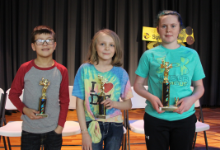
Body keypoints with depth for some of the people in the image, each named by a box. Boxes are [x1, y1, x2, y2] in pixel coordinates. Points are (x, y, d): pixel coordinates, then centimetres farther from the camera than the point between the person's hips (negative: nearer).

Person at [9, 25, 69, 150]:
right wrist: (24, 109, -13)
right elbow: (13, 94, 4)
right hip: (29, 130, 0)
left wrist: (60, 125, -2)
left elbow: (65, 101, 3)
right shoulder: (25, 69, -5)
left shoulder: (62, 71, -3)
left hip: (54, 130, 1)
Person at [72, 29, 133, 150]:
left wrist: (114, 103, -16)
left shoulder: (120, 73, 0)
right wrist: (84, 132, -7)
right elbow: (79, 103, -3)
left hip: (114, 126, 1)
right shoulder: (85, 70, -4)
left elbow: (128, 104, 6)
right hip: (92, 125, -1)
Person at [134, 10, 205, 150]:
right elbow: (138, 85, 5)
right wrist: (150, 97, -14)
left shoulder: (191, 54, 5)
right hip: (156, 117, -1)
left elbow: (199, 87, 8)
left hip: (184, 117, 1)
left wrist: (192, 98, -13)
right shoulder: (149, 55, 1)